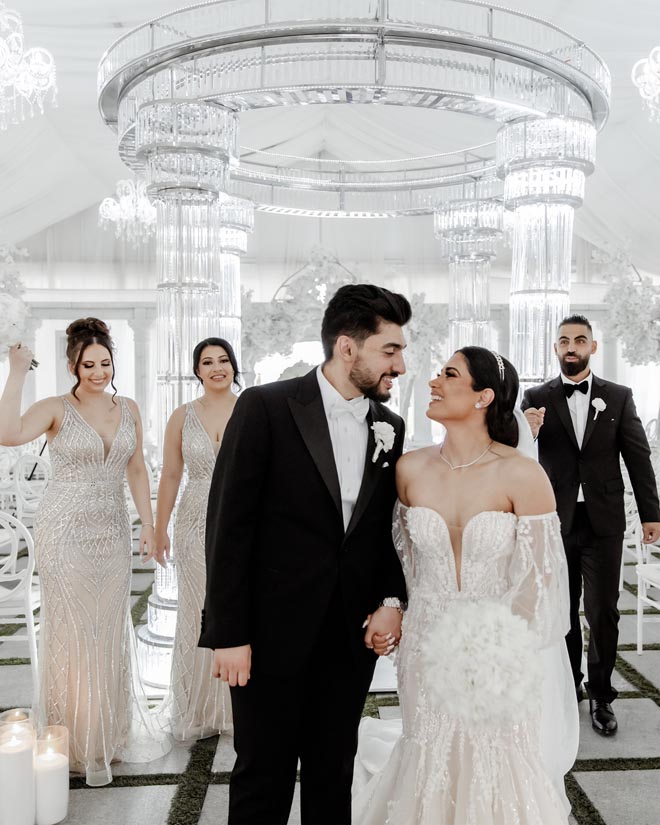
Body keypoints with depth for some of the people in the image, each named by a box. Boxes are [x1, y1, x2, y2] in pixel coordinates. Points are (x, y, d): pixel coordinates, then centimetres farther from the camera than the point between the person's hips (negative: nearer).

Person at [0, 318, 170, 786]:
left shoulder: (128, 410, 6)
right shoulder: (57, 409, -9)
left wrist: (149, 525, 6)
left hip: (113, 533, 5)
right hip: (67, 532, -4)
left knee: (112, 632, 14)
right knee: (73, 633, 5)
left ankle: (115, 731, 31)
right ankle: (80, 744, 20)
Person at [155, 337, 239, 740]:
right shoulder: (183, 417, 3)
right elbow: (170, 476, 5)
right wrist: (160, 530, 4)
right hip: (198, 525, 1)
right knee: (200, 614, 7)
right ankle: (199, 708, 25)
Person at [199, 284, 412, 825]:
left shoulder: (389, 427, 4)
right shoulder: (265, 408, -12)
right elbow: (228, 526, -12)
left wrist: (393, 601, -4)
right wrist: (229, 635, -12)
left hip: (353, 636, 5)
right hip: (273, 633, -4)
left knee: (334, 775, 18)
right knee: (263, 779, 11)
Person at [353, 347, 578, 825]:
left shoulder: (522, 475, -17)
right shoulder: (411, 469, -6)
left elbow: (542, 576, -10)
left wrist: (499, 649, -10)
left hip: (500, 653, -2)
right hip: (428, 645, 3)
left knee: (497, 763, 12)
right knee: (430, 759, 14)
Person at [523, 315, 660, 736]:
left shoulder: (619, 397, 3)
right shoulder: (537, 398, 1)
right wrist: (526, 432, -27)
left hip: (604, 521, 0)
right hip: (557, 520, 1)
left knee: (603, 610, 3)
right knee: (562, 609, 13)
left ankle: (601, 695, 16)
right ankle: (568, 684, 28)